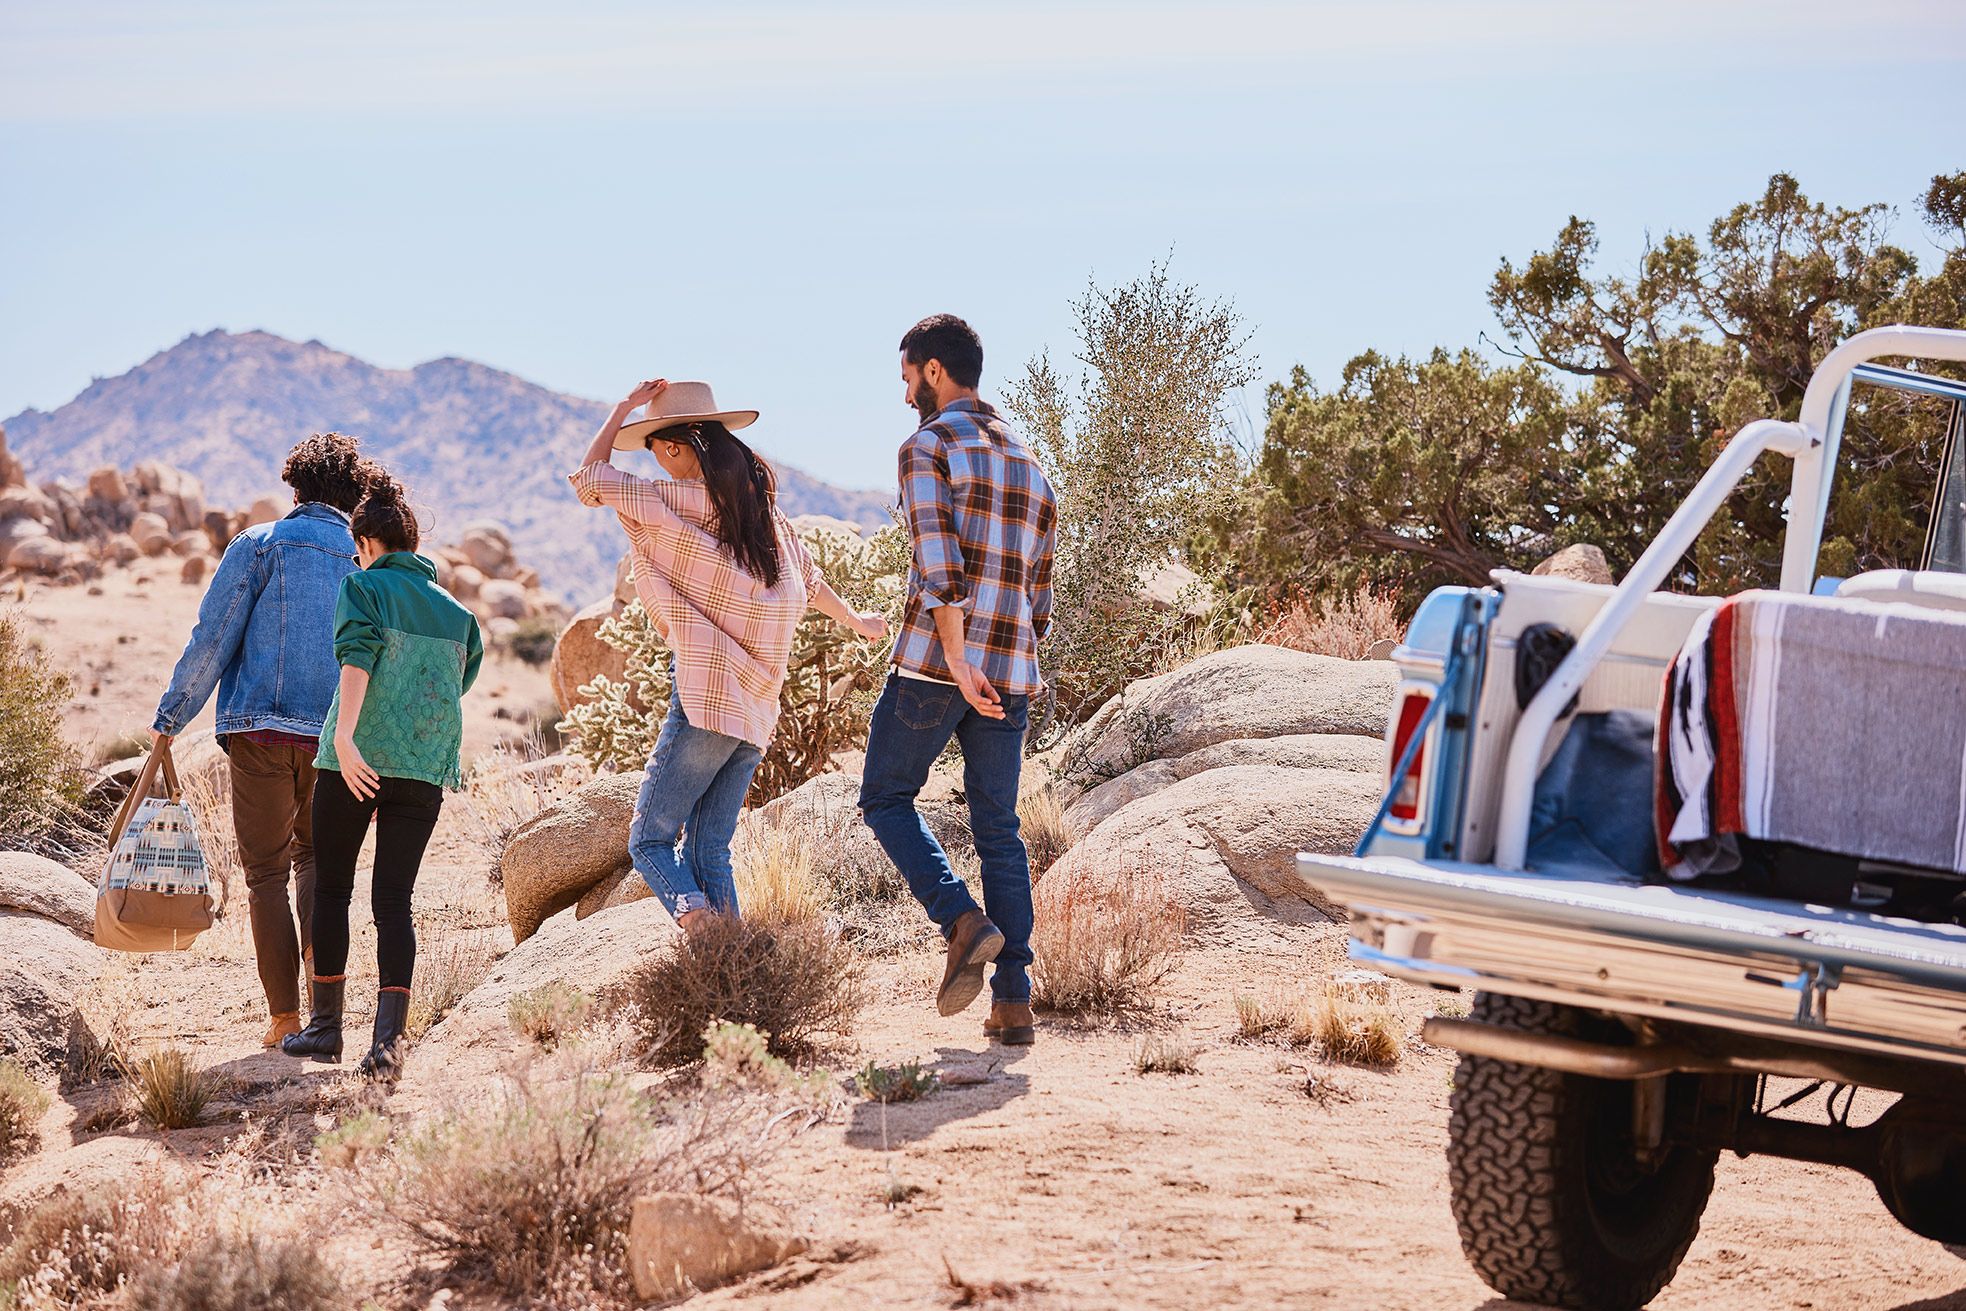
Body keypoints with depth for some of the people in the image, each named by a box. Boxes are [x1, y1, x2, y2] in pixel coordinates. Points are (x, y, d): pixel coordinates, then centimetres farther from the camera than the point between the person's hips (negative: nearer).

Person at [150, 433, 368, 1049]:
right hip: (337, 739, 2)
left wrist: (170, 717, 3)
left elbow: (212, 639, -5)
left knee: (267, 870, 5)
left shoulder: (259, 544, 1)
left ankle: (285, 1016, 1)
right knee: (316, 855, 21)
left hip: (262, 727, -2)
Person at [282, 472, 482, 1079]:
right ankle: (389, 1038, -10)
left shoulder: (362, 587, 0)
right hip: (427, 767, 4)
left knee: (331, 890, 10)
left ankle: (326, 1025, 14)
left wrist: (344, 735, -26)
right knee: (394, 900, 3)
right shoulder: (455, 609, 14)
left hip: (357, 759, -4)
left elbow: (357, 658, -16)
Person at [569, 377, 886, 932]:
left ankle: (694, 916, -27)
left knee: (649, 840, -1)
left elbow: (590, 478, 2)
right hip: (757, 709, 7)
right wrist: (856, 622, 44)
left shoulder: (674, 502, -8)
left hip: (705, 700, -7)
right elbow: (810, 582, 26)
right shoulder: (761, 505, 13)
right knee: (709, 850, 9)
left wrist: (624, 407, 11)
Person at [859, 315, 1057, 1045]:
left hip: (937, 661, -6)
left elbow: (938, 562, -17)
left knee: (887, 799, 10)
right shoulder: (1028, 462, 19)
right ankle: (1014, 1000, 2)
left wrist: (956, 663, -19)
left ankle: (963, 923, -11)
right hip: (1010, 670, 6)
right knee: (998, 829, 9)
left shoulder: (928, 447, -4)